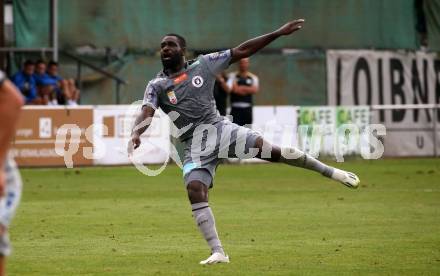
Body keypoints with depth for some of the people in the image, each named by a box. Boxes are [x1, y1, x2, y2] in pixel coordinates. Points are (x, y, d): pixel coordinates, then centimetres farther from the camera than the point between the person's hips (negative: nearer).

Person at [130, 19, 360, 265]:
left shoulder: (202, 65, 7)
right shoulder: (157, 86, 4)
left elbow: (242, 51, 8)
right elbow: (146, 113, -12)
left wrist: (278, 33, 4)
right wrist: (136, 134, -36)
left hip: (219, 128, -1)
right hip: (194, 145, 1)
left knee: (269, 149, -18)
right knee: (195, 192, -19)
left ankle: (331, 172, -4)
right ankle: (218, 253, -16)